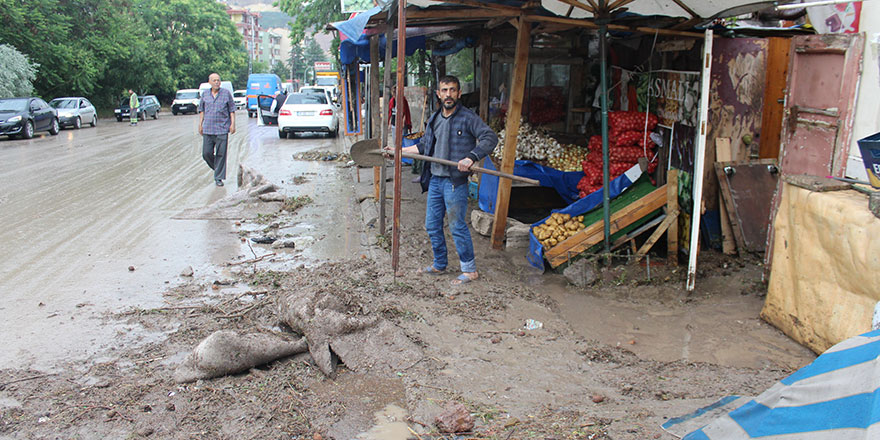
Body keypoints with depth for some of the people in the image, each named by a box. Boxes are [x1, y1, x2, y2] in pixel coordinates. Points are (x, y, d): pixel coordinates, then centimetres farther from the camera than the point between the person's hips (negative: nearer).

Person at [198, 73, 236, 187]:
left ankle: (219, 178, 3)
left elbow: (232, 109, 6)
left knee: (221, 154, -4)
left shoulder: (226, 93, 4)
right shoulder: (205, 95, 11)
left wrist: (233, 123, -3)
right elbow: (201, 110, 18)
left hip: (222, 129, -3)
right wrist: (200, 124, 11)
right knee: (206, 153, 1)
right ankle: (217, 168, 27)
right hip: (207, 129, 3)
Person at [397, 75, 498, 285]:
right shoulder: (434, 119, 12)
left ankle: (470, 270, 10)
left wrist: (471, 158, -32)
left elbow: (490, 138, -19)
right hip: (434, 179, 7)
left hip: (455, 182, -7)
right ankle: (439, 265, 30)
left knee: (457, 226, -3)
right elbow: (424, 146, 24)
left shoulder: (467, 117, -9)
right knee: (432, 225, 14)